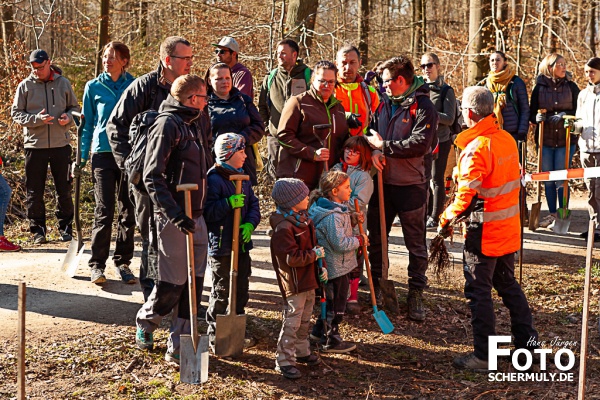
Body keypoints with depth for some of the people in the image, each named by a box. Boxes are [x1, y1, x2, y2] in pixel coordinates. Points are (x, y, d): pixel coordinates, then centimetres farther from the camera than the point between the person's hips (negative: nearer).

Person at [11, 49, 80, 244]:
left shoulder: (63, 83, 5)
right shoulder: (25, 86, 2)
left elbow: (74, 107, 14)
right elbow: (16, 113, 1)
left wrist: (68, 117, -9)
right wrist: (36, 119, -16)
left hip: (61, 144, 1)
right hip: (34, 145, -1)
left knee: (64, 190, 7)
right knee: (34, 191, 4)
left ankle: (65, 228, 18)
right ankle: (38, 230, 13)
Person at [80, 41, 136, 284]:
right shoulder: (94, 87, 5)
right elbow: (87, 124, 10)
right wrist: (82, 156, 6)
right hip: (103, 154, -1)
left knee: (128, 212, 6)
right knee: (104, 212, -6)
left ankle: (123, 262, 17)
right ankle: (97, 265, 1)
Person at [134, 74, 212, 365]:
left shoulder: (198, 123, 14)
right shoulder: (167, 124, -13)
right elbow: (153, 177, -19)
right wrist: (175, 213, -26)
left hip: (196, 216, 8)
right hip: (174, 219, -8)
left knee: (194, 283, 6)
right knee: (172, 283, 0)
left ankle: (178, 347, 14)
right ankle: (145, 322, 28)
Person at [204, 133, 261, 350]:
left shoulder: (242, 178, 12)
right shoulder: (214, 179, -15)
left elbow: (254, 204, 9)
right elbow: (207, 211, -22)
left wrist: (250, 223, -9)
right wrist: (229, 203, -33)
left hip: (242, 244, 8)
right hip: (221, 246, -8)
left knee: (241, 291, 15)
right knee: (221, 293, 0)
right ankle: (215, 336, 12)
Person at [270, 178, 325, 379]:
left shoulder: (304, 219, 9)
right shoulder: (283, 228, -23)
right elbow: (291, 257, -27)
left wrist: (319, 267, 12)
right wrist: (314, 255, -19)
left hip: (308, 279, 10)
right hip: (294, 282, -10)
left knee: (305, 319, 21)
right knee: (292, 321, -5)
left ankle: (302, 351, 37)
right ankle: (284, 361, 3)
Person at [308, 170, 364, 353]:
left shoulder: (336, 209, 4)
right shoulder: (332, 216, -28)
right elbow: (340, 243, -30)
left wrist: (352, 219, 4)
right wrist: (359, 240, -16)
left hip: (332, 266, 10)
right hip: (336, 268, -10)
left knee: (331, 300, 25)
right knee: (336, 303, 5)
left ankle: (320, 331, 40)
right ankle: (331, 341, 18)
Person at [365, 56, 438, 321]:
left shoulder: (423, 107, -12)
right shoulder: (384, 103, 9)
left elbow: (419, 144, -22)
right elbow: (373, 132, 15)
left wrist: (384, 146, -16)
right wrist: (375, 151, -8)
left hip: (410, 185, -6)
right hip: (382, 181, 6)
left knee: (415, 243, 4)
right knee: (375, 237, 15)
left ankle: (416, 295, 12)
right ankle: (375, 285, 29)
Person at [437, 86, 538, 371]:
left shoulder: (476, 147, -21)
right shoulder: (507, 139, 4)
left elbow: (467, 195, -24)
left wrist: (446, 219, -9)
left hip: (484, 232, -8)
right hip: (509, 229, 8)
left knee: (478, 291, 2)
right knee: (508, 285, 20)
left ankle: (484, 355, 8)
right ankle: (528, 344, 27)